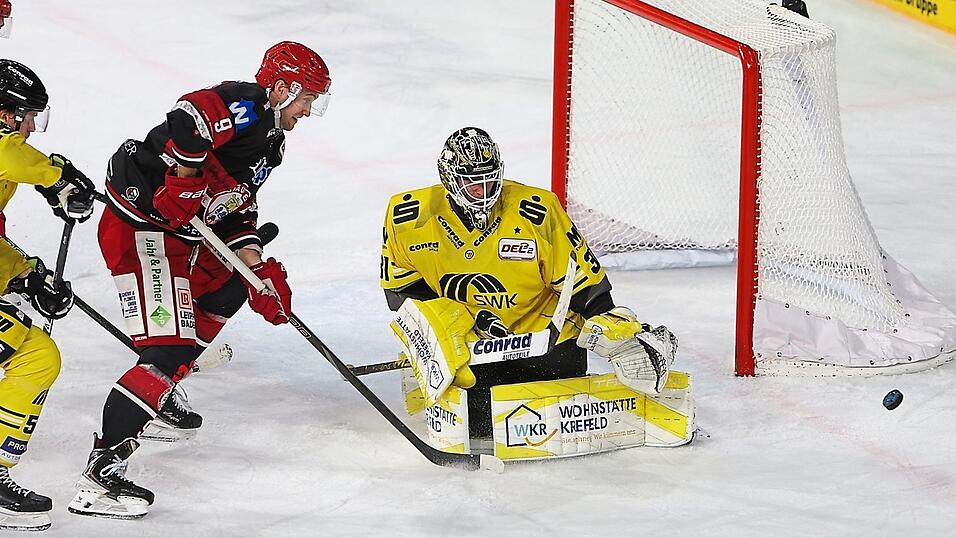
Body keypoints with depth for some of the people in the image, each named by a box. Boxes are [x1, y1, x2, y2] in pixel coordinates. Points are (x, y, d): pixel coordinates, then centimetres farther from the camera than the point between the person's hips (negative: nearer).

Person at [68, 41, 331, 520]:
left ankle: (161, 391, 38)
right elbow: (186, 122, -33)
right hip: (139, 231, -11)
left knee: (230, 285, 32)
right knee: (168, 349, -18)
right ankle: (100, 474, -23)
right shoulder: (245, 107, -13)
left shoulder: (268, 140, 18)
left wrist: (260, 271, 9)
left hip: (178, 235, 11)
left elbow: (235, 211, 20)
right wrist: (184, 189, -28)